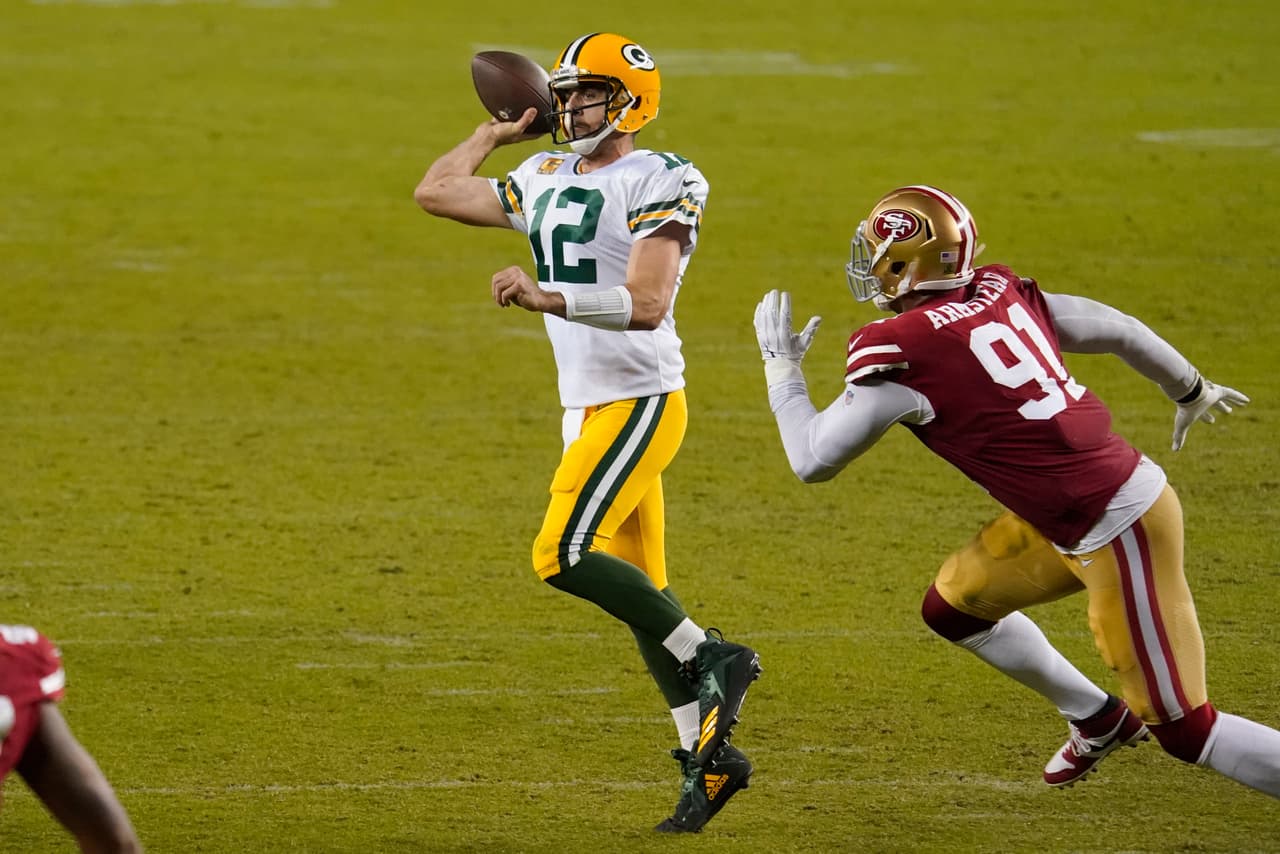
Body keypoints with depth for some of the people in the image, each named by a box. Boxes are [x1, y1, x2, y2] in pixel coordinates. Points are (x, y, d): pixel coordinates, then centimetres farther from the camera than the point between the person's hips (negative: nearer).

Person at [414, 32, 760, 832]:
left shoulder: (659, 183, -11)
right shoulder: (547, 182, 14)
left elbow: (646, 304, -22)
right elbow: (436, 192, 23)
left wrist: (548, 299, -31)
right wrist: (500, 132, 22)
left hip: (639, 401, -8)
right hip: (589, 407, 8)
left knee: (562, 555, -21)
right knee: (640, 593, 8)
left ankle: (712, 658, -8)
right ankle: (709, 756, 13)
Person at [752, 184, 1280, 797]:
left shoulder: (899, 351, -16)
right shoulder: (999, 292, 4)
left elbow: (812, 462, -7)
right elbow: (1120, 332, 11)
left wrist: (782, 367, 8)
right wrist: (1192, 393, 28)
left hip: (1118, 533, -9)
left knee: (1182, 729, -3)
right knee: (952, 607, 23)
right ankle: (1099, 721, 39)